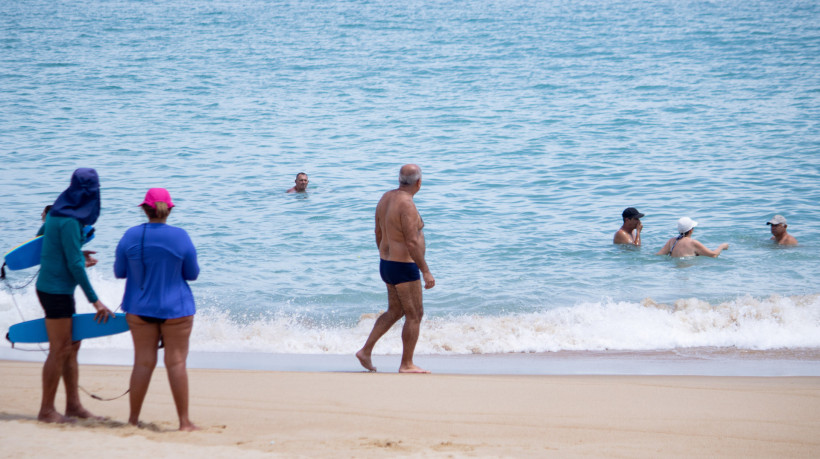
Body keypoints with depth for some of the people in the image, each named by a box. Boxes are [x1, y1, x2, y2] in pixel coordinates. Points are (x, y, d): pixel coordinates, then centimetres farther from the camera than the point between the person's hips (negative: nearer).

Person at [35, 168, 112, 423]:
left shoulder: (59, 213, 8)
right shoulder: (69, 221, -20)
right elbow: (74, 264, -20)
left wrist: (78, 260, 33)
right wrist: (94, 300, -17)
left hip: (60, 289, 10)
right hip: (56, 290, -10)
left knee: (72, 347, 14)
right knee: (59, 351, -3)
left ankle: (73, 405, 20)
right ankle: (46, 411, 5)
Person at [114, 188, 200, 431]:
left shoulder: (131, 236, -5)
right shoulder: (180, 237, -10)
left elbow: (119, 272, 4)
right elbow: (193, 274, -3)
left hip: (139, 309, 2)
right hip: (175, 309, -2)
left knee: (143, 362, 10)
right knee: (176, 362, 1)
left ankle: (133, 418, 15)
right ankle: (184, 421, 2)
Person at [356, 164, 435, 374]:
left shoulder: (386, 198, 7)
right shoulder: (406, 205, -22)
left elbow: (378, 233, 15)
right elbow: (412, 243, -25)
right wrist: (426, 271, -22)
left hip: (387, 264, 9)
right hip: (404, 268, -9)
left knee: (395, 311, 21)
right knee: (414, 315, 1)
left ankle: (366, 351, 19)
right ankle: (407, 365, 5)